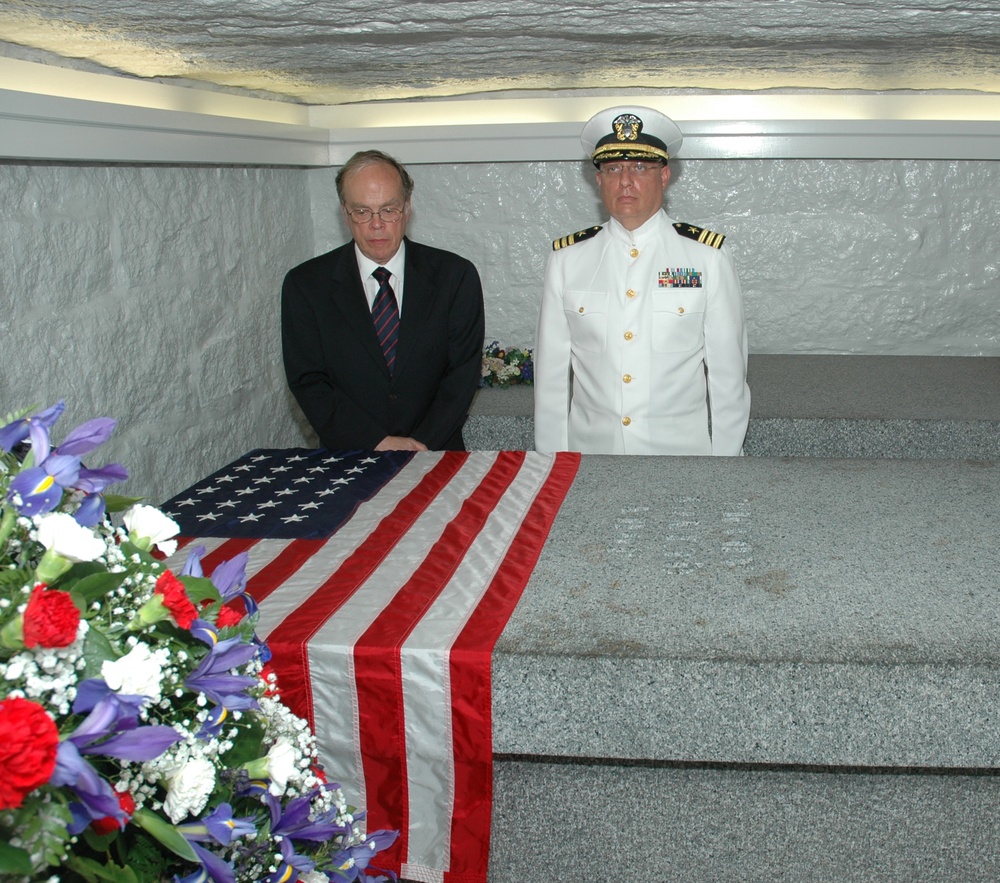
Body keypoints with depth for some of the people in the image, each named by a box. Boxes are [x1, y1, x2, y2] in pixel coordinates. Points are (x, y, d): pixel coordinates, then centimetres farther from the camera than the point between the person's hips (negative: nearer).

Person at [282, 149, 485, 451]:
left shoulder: (456, 276, 3)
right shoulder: (304, 285, 2)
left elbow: (462, 373, 1)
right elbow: (308, 382, -1)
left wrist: (420, 448, -10)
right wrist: (379, 444, -12)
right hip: (347, 463, 0)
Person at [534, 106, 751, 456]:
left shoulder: (708, 257, -2)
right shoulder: (566, 259, 2)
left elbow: (728, 374, -1)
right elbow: (551, 374, 3)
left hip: (683, 452, -1)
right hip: (590, 451, 1)